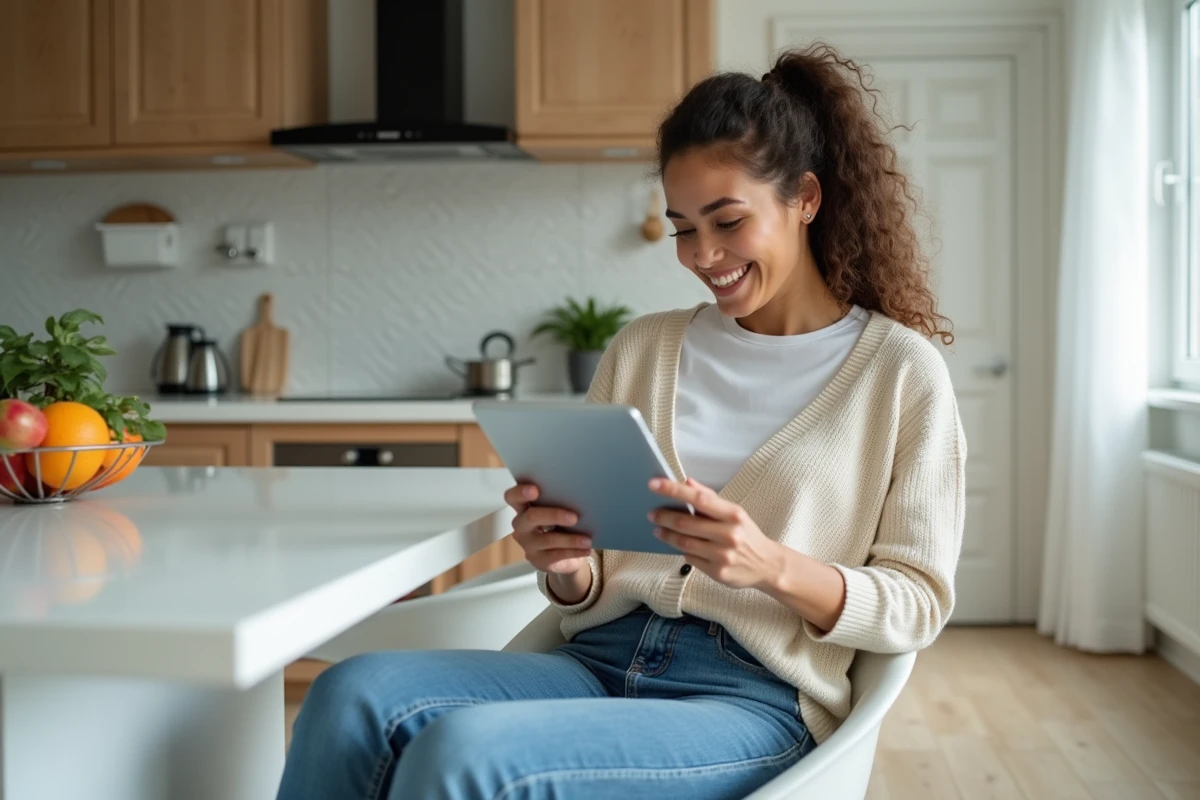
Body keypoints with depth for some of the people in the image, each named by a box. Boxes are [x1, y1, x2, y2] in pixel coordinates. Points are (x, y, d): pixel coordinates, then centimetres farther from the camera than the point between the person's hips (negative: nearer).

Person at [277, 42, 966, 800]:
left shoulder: (900, 371, 3)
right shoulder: (642, 350, 14)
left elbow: (918, 603, 1)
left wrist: (775, 566, -18)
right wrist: (566, 569, -8)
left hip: (756, 701, -4)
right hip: (603, 662, 4)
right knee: (354, 695, -26)